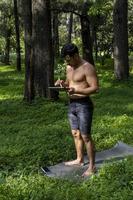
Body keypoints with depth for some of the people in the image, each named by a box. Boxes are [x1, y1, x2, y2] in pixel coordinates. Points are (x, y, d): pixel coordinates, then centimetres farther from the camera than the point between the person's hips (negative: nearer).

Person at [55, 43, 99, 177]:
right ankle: (79, 159, 32)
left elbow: (95, 88, -19)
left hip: (84, 105, -8)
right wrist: (63, 83, -1)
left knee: (85, 136, -3)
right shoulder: (69, 68, 10)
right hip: (71, 104, 8)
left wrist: (76, 91, -31)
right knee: (75, 134, 17)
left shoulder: (87, 68, -16)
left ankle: (92, 166, 8)